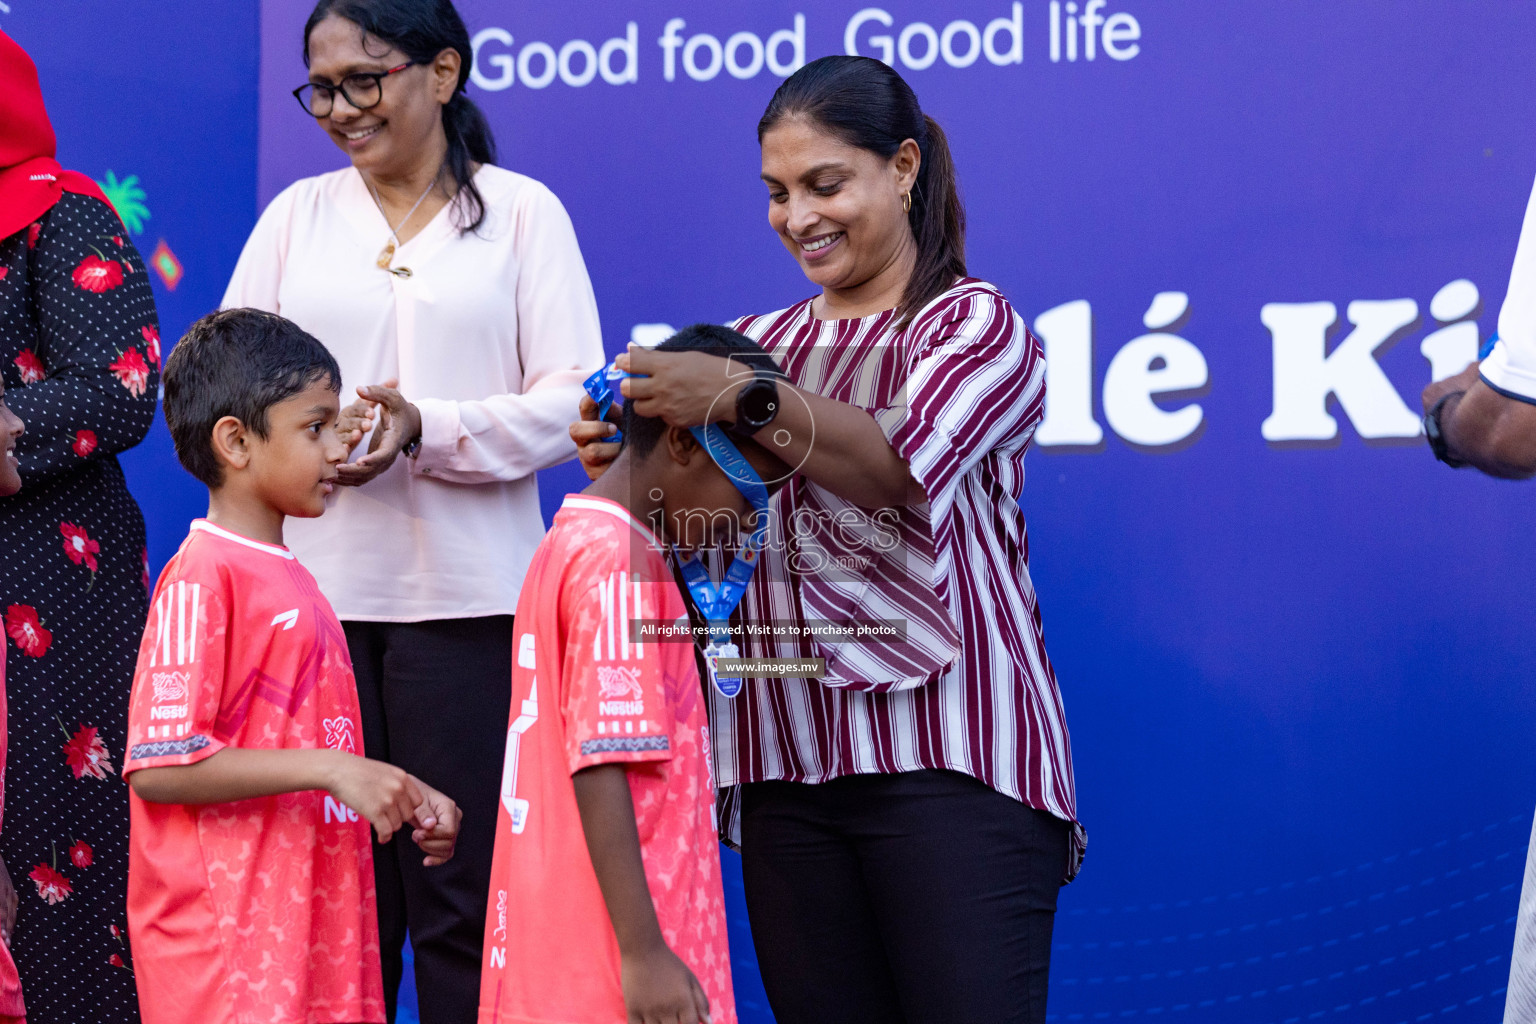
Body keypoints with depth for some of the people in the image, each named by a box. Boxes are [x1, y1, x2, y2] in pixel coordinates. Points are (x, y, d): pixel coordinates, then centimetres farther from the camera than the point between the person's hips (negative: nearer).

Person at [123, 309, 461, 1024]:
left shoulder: (285, 579, 16)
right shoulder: (204, 577, -11)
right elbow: (159, 767, -18)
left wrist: (401, 800, 10)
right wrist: (329, 768, -21)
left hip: (308, 932, 9)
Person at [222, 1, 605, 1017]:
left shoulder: (522, 210, 6)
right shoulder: (297, 214, 14)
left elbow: (573, 400, -2)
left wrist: (429, 431, -16)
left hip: (465, 591, -2)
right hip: (313, 586, 2)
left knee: (462, 894, -2)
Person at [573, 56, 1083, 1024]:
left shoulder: (975, 322, 2)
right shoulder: (756, 345, 18)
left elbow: (906, 464, -17)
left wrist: (751, 402, -29)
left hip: (948, 761, -5)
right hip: (787, 765, 5)